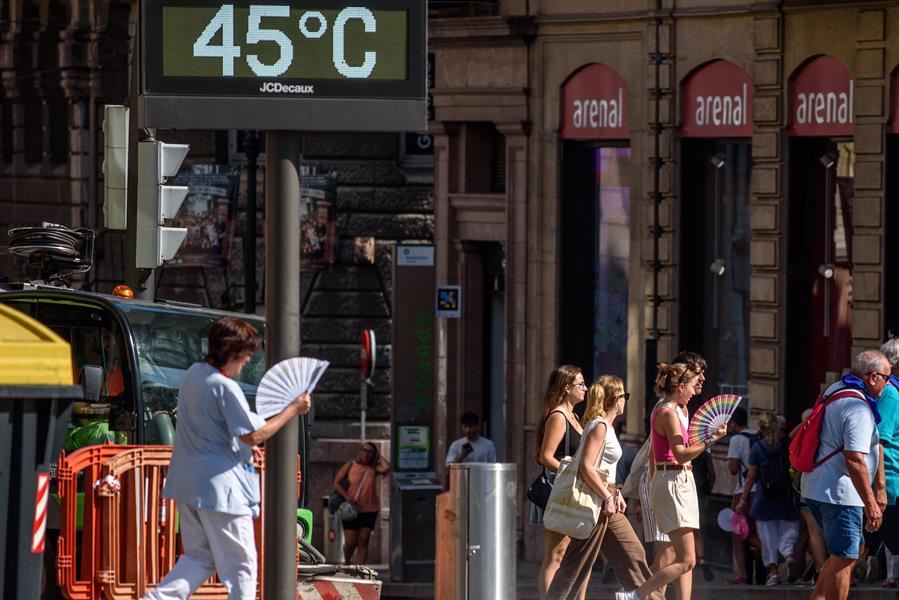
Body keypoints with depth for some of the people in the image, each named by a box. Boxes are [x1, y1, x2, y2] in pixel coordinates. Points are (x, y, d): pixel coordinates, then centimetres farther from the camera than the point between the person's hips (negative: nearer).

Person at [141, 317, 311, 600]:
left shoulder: (193, 374, 9)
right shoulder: (225, 387, -18)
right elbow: (254, 435, -16)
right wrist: (293, 409, -8)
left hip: (188, 482, 9)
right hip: (222, 487, -9)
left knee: (199, 556, 14)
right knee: (241, 565, 1)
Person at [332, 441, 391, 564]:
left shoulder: (373, 469, 1)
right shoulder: (350, 466, 1)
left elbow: (386, 468, -21)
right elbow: (336, 483, -3)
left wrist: (379, 457, -3)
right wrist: (346, 496, -18)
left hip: (369, 510, 1)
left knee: (363, 542, -5)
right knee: (350, 543, -2)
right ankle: (348, 564, 28)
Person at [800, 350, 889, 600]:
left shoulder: (833, 391, 13)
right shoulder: (858, 409, -18)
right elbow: (854, 459, -26)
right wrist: (871, 503, -24)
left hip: (815, 486, 10)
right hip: (839, 494, -10)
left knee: (842, 555, 17)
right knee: (844, 559, -6)